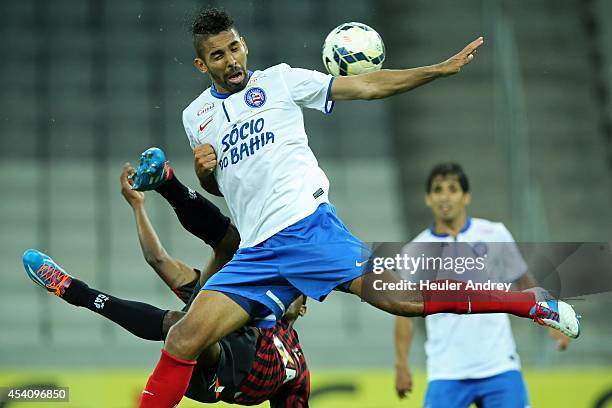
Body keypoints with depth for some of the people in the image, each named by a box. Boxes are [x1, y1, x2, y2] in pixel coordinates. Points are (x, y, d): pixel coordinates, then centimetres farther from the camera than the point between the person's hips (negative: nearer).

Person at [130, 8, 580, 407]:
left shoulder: (278, 80, 7)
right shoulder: (195, 116, 18)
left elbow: (365, 86, 4)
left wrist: (441, 69, -3)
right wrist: (202, 171, 7)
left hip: (306, 226, -4)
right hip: (254, 254, 4)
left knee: (397, 297, -21)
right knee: (184, 339, -12)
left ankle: (535, 305, -15)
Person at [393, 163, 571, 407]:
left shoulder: (495, 235, 2)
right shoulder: (415, 251, 2)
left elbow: (526, 284, 11)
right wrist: (401, 364, -3)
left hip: (499, 367, 0)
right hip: (446, 375, 0)